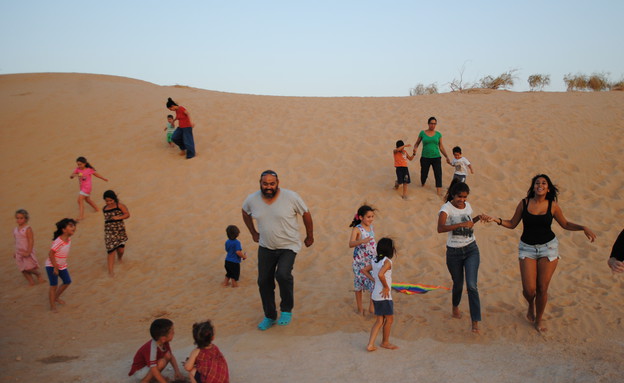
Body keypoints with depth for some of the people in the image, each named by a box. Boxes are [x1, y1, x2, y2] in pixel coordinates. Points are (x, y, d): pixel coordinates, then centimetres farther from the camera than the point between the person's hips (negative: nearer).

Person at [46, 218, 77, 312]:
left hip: (62, 266, 8)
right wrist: (55, 267, -21)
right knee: (54, 285, -3)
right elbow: (51, 254, -25)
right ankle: (52, 306, 10)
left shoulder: (69, 239, -3)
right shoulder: (58, 242, -28)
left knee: (67, 281, 15)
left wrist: (64, 264, 11)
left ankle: (56, 297, 36)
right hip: (51, 266, -8)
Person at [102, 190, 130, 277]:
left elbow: (127, 214, -10)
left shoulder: (119, 205, -5)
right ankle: (110, 270, 0)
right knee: (111, 250, -6)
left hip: (119, 229, -2)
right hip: (109, 231, 2)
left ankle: (119, 258, 37)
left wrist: (118, 217, -22)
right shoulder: (104, 209, 7)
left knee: (121, 249, -2)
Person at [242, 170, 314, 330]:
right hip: (265, 247, 4)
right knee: (264, 281, 7)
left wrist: (310, 236, 6)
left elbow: (306, 214, -2)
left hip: (288, 246, -4)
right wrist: (253, 233, 17)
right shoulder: (252, 200, -8)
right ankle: (270, 317, 29)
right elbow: (245, 212, 16)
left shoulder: (291, 197, -17)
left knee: (283, 275, -26)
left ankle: (287, 310, 0)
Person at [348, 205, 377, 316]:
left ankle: (372, 307, 10)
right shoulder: (357, 229, -15)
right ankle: (360, 308, 23)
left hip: (372, 260, 5)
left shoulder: (371, 227, 5)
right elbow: (351, 244, -30)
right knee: (359, 284, 8)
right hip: (360, 261, -5)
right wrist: (361, 241, -48)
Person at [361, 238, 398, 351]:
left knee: (379, 321, 14)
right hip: (384, 296, -8)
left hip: (376, 295, 8)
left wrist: (374, 280, 10)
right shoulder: (387, 261, -16)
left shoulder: (375, 261, 9)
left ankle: (370, 344, 7)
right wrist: (386, 287, -18)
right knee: (389, 319, 11)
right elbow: (380, 274, -31)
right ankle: (385, 342, 26)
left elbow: (364, 270, 14)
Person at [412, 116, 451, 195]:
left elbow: (441, 147, 11)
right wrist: (414, 149, -9)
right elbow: (417, 143, 13)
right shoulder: (422, 133, 2)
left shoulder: (438, 134, 6)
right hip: (425, 158, -1)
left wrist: (447, 157, 5)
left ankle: (439, 194, -9)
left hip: (436, 157, 1)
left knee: (438, 176, -8)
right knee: (424, 175, 5)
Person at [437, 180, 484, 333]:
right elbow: (440, 228, -32)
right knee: (458, 284, 14)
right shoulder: (446, 208, -14)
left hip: (471, 249, 3)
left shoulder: (468, 206, 4)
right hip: (454, 252, -3)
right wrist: (461, 224, -39)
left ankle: (475, 321, -7)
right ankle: (455, 307, 46)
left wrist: (478, 218, 5)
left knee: (471, 285, -10)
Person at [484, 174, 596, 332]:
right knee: (529, 289, -6)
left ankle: (538, 319, 28)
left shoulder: (553, 206, -3)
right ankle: (531, 305, 33)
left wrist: (583, 228, -5)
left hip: (548, 247, 0)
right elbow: (512, 224, 5)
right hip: (527, 248, 0)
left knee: (542, 288, 3)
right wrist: (496, 220, -10)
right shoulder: (524, 203, -3)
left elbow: (565, 224, 10)